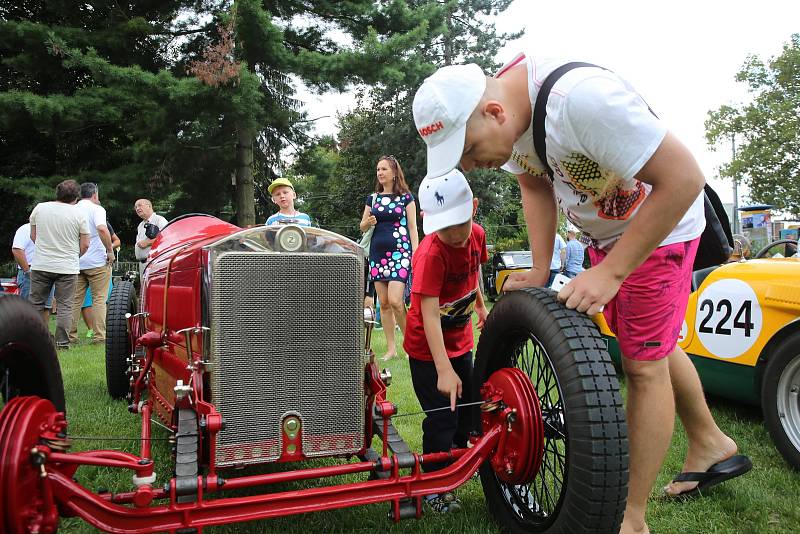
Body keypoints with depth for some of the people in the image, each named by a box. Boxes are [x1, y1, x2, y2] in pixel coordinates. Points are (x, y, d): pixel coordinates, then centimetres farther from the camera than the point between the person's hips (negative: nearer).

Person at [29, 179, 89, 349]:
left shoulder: (39, 208, 1)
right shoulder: (78, 214, -5)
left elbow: (33, 236, 10)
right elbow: (85, 245, -2)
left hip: (40, 265, 2)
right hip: (68, 267, -2)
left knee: (36, 303, 12)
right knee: (65, 305, 4)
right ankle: (62, 342, 3)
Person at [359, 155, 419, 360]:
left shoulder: (406, 197, 3)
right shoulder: (372, 198, 12)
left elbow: (412, 228, 1)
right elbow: (362, 226, 17)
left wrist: (415, 255, -7)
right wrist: (368, 222, -7)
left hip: (399, 252, -4)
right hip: (378, 253, 5)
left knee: (395, 300, -16)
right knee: (383, 303, 4)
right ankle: (391, 348, 13)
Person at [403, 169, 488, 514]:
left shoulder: (476, 235, -11)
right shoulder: (431, 255, -32)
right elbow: (430, 315, -36)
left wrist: (481, 307, 19)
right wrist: (443, 370, -41)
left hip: (460, 340, 7)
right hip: (428, 348, -7)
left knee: (467, 407, 22)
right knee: (442, 418, -2)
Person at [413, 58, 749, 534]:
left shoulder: (582, 98, -39)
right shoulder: (503, 118, -14)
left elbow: (685, 178, -35)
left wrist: (609, 273, -33)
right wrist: (540, 270, -8)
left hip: (661, 225, -8)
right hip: (604, 231, 8)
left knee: (645, 365, -6)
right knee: (654, 346, 20)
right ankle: (711, 446, 43)